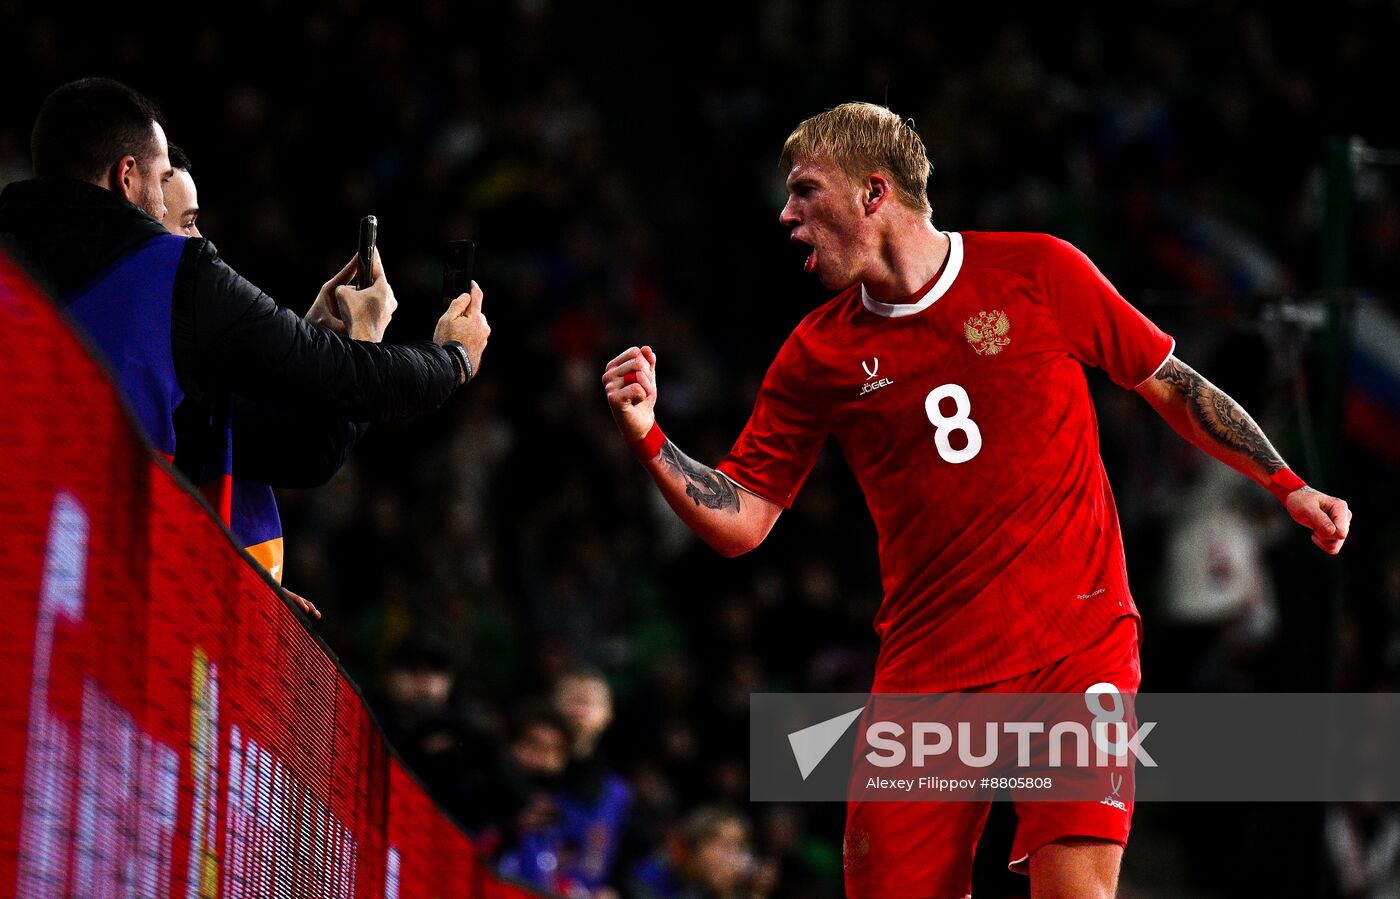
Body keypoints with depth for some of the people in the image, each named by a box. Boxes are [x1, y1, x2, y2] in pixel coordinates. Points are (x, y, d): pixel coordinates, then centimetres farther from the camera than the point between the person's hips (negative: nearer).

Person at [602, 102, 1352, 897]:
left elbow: (1172, 385, 10)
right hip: (925, 674, 3)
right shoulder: (818, 355, 5)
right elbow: (740, 521, 6)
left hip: (1077, 645, -3)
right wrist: (647, 436, -9)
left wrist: (1289, 486, 6)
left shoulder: (1040, 273, -1)